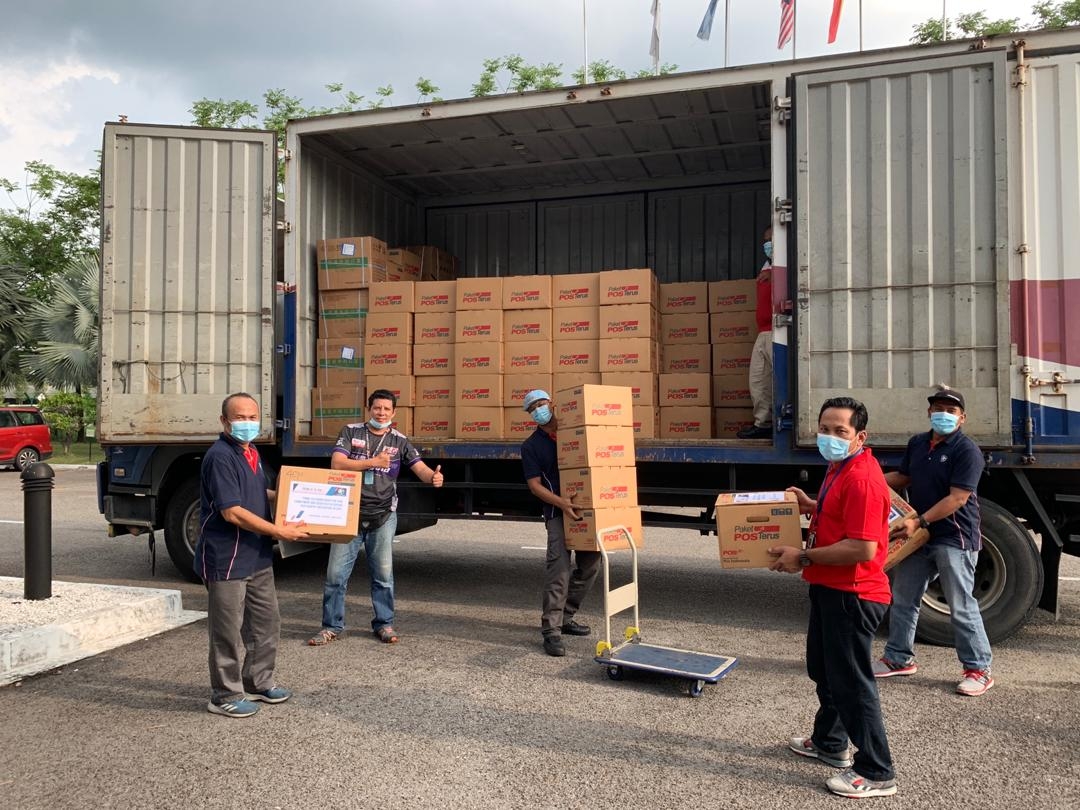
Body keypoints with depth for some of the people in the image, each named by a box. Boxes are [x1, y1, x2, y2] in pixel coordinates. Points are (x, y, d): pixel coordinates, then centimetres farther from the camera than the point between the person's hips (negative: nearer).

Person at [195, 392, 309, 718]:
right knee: (228, 630, 4)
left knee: (266, 622, 19)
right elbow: (232, 511, -24)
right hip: (227, 560, -9)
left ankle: (258, 682, 35)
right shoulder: (220, 457, -19)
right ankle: (225, 696, 19)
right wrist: (279, 531, -20)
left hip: (257, 556, 10)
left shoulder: (251, 453, 11)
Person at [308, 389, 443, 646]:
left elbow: (420, 468, -4)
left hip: (383, 517, 1)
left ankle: (384, 624, 22)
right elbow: (337, 464, -10)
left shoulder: (399, 441, 4)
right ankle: (332, 625, 16)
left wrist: (433, 476, -28)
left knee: (383, 574, 9)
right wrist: (373, 462, -18)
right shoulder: (351, 432, 1)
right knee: (336, 573, 3)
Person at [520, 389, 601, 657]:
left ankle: (565, 617, 24)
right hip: (557, 513, -5)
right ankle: (551, 630, -10)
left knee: (589, 565, 10)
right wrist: (560, 502, -23)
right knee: (559, 570, -14)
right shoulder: (531, 446, 1)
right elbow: (535, 484, -7)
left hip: (586, 509, 5)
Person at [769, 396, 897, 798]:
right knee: (823, 670, 25)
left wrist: (804, 558, -22)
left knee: (852, 683, 1)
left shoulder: (861, 478, -25)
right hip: (830, 588, 11)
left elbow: (863, 548, -30)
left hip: (851, 595, -11)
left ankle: (876, 773, 16)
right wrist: (812, 506, 8)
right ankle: (830, 742, 44)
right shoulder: (839, 468, 9)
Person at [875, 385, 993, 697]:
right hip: (919, 535, 8)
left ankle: (978, 670, 11)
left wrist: (920, 522, -25)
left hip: (954, 538, -8)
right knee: (903, 598, 13)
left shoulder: (967, 450, -13)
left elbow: (957, 498, -19)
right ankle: (899, 658, 26)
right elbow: (902, 478, 21)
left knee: (961, 606, -2)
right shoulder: (918, 443, 10)